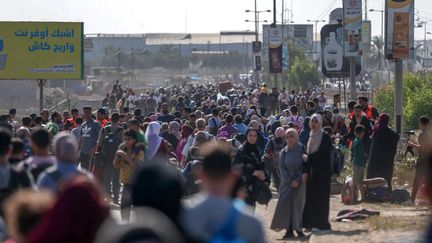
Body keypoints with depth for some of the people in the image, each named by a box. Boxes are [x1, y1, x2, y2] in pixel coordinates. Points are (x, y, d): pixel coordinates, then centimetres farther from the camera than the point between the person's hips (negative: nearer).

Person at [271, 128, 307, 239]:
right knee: (286, 204, -7)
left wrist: (298, 180, -12)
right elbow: (282, 168, 2)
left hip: (300, 183, -2)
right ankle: (289, 230, -6)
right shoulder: (284, 152, 5)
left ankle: (298, 228, 0)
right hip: (287, 182, 2)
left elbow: (305, 166, -5)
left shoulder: (302, 149, -2)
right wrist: (290, 181, -9)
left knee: (298, 204, -5)